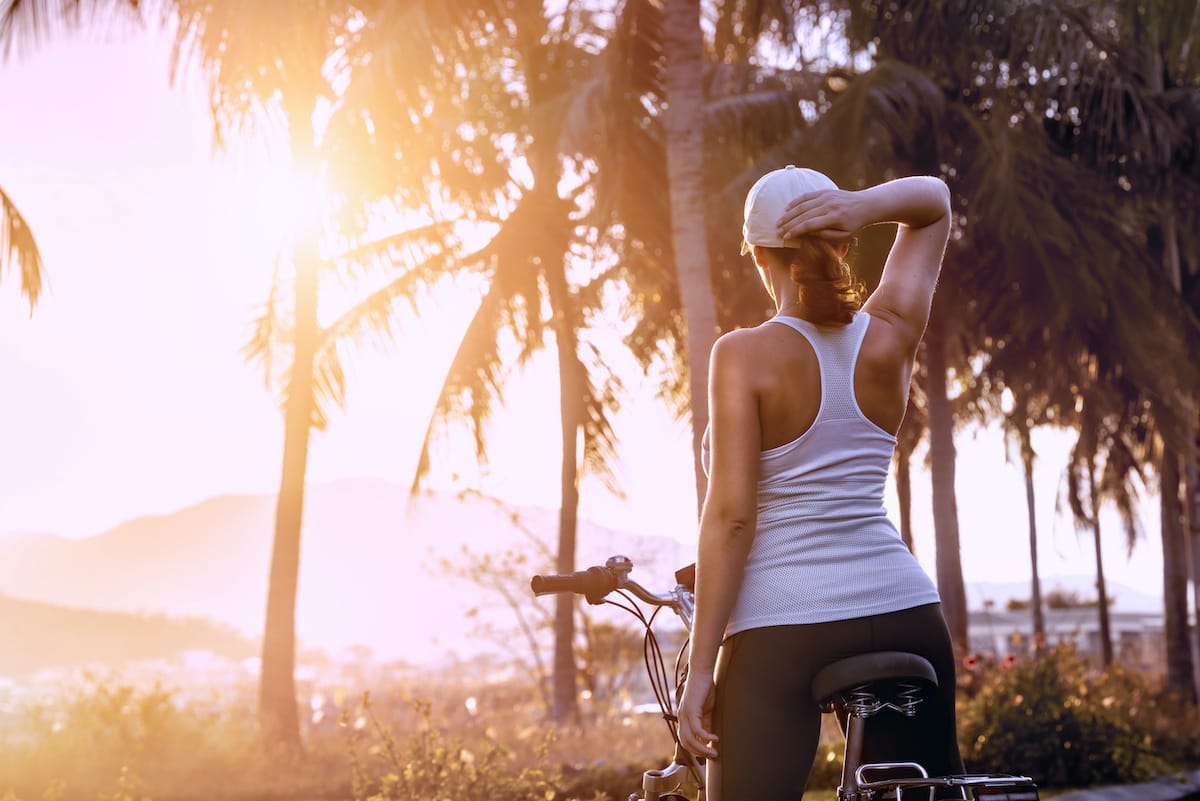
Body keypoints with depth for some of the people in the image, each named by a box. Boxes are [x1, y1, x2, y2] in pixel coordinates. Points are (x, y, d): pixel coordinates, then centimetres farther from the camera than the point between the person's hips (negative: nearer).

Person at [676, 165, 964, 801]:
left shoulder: (745, 354, -7)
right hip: (905, 613, 5)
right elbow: (933, 199, 20)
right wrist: (863, 204, -2)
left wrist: (700, 666, -8)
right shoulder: (891, 336, 5)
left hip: (782, 628, -4)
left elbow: (729, 515, -12)